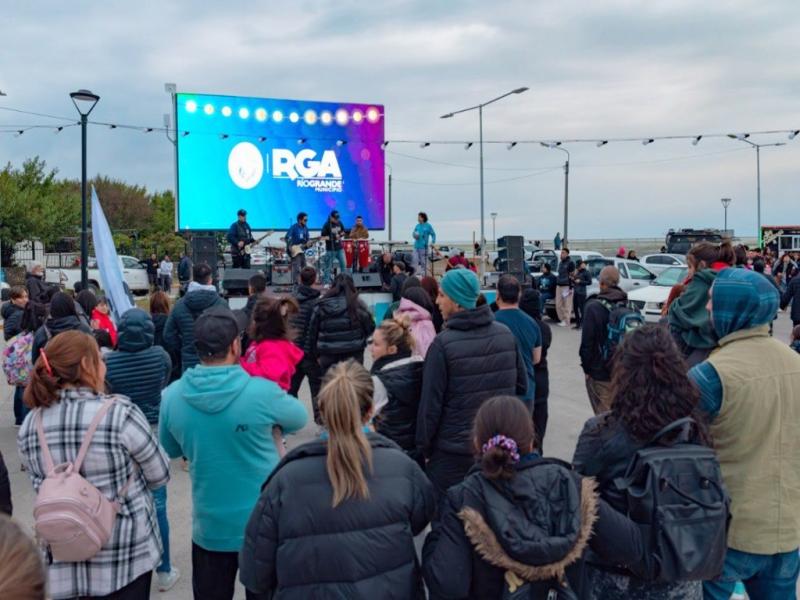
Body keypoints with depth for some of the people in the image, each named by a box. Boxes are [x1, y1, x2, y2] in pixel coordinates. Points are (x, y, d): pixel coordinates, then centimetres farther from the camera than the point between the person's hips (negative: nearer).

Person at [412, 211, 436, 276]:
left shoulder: (428, 226, -2)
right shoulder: (417, 226, 9)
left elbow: (433, 234, 2)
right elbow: (414, 234, 16)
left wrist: (432, 242, -11)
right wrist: (415, 235, -8)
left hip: (424, 247, -4)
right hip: (416, 246, 4)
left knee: (423, 261, 1)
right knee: (415, 261, -1)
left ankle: (423, 274, 9)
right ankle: (416, 274, 6)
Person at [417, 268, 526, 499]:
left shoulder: (443, 343, -17)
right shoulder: (505, 334, 0)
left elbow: (431, 403, -13)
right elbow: (521, 385, 8)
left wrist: (424, 447, -3)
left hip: (453, 454, -5)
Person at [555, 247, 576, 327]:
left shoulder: (570, 263, -6)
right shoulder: (560, 263, 18)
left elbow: (571, 276, -10)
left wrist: (570, 288, -15)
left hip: (566, 286, -8)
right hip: (559, 286, 8)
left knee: (567, 305, -4)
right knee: (558, 305, 6)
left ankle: (566, 321, 0)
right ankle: (562, 319, 16)